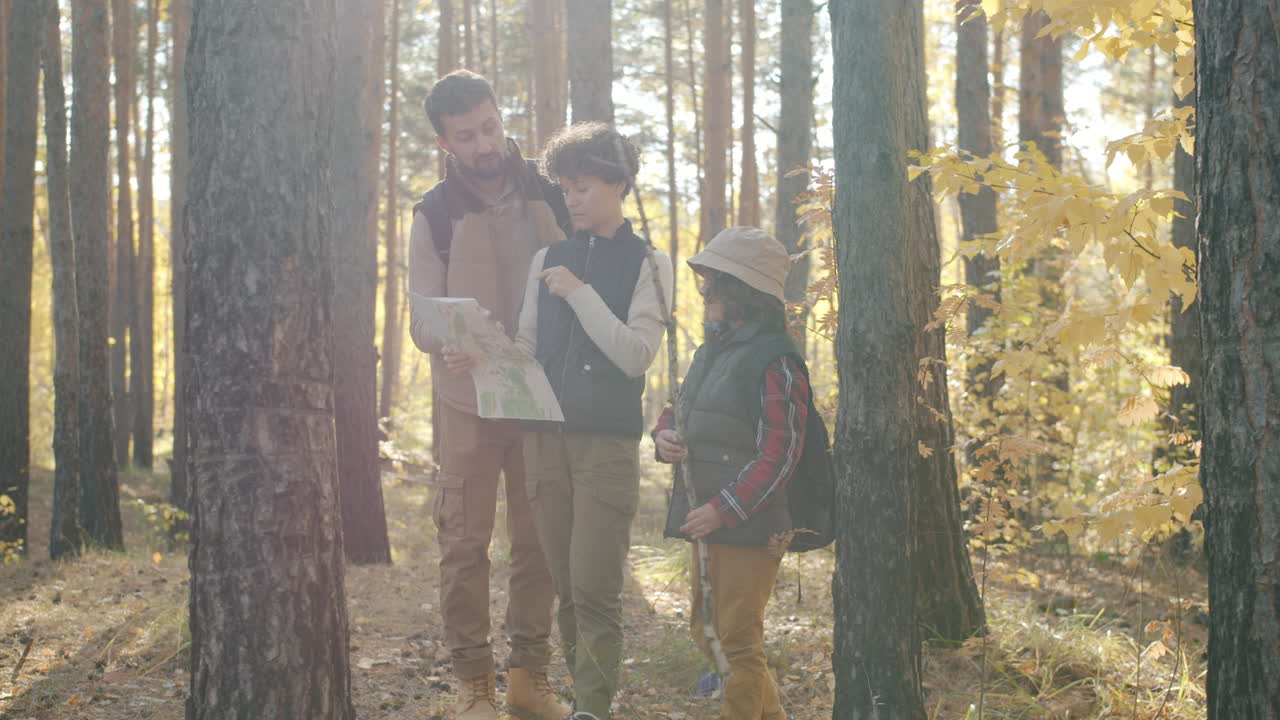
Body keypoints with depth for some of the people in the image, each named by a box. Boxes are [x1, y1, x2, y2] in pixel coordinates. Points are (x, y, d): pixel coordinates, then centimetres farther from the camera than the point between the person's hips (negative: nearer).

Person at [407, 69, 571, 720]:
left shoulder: (546, 193, 2)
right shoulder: (434, 216, -3)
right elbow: (423, 319, -6)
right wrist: (449, 343, -29)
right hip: (468, 402, -2)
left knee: (539, 542, 7)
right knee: (464, 543, -1)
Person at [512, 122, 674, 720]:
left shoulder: (647, 263, 3)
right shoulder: (548, 259, 14)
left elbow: (636, 355, -7)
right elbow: (527, 345, 14)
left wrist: (579, 293, -11)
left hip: (608, 440, -4)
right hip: (546, 436, 4)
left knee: (595, 588, -11)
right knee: (567, 588, 6)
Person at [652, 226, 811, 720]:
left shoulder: (775, 360, -15)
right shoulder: (710, 351, 13)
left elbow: (779, 454, -19)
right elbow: (681, 412, 22)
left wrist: (724, 509, -23)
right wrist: (666, 436, -2)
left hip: (750, 526, -10)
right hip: (708, 521, 10)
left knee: (738, 641, -2)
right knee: (706, 631, 19)